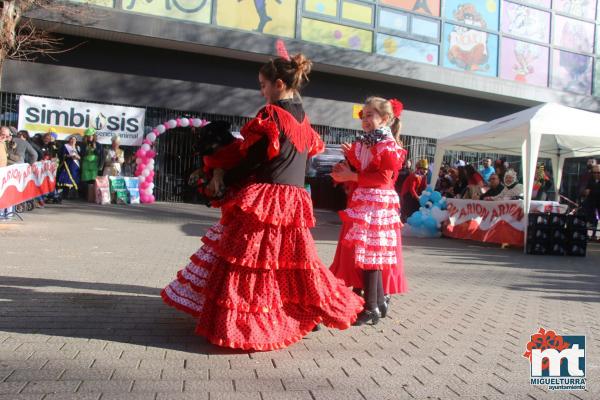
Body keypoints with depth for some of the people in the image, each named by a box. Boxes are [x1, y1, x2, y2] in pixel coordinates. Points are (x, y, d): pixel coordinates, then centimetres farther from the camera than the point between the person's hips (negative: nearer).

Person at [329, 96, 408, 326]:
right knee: (372, 255, 12)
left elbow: (384, 177, -17)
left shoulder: (389, 145, -10)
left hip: (378, 203, -8)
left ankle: (371, 308, -2)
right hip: (361, 202, 8)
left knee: (369, 253, -8)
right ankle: (380, 302, 22)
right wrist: (345, 171, 1)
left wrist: (353, 176, -17)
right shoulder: (361, 144, 15)